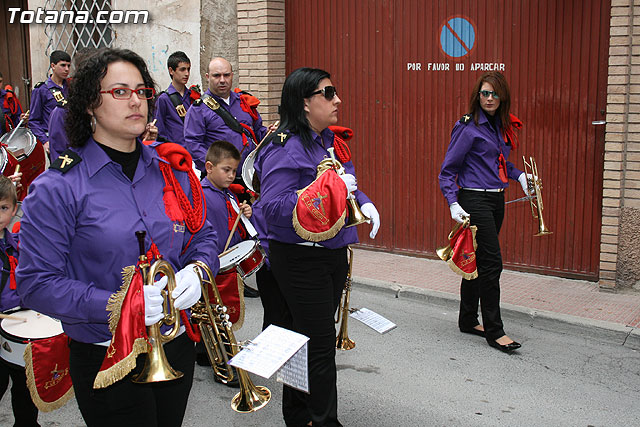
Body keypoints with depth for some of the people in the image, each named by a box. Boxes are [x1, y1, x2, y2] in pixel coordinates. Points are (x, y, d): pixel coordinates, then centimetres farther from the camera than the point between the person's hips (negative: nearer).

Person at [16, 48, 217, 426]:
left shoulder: (172, 169, 2)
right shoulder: (56, 188, -13)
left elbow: (204, 235, 12)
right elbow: (36, 282, -16)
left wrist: (196, 271, -10)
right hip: (107, 362, -5)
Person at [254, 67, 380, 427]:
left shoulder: (329, 140, 11)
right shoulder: (286, 148, -19)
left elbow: (347, 186, 24)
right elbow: (273, 207, -27)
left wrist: (364, 203, 3)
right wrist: (327, 191, -29)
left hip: (334, 254, 9)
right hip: (302, 259, -9)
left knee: (308, 336, 18)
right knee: (320, 342, -3)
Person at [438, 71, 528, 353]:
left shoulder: (500, 126, 12)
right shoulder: (469, 127, -11)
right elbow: (447, 170, -10)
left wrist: (519, 175, 9)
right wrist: (453, 204, -19)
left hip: (496, 200, 8)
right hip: (475, 200, -8)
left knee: (478, 262, 14)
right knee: (491, 263, -8)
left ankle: (468, 320, 25)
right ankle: (494, 331, 1)